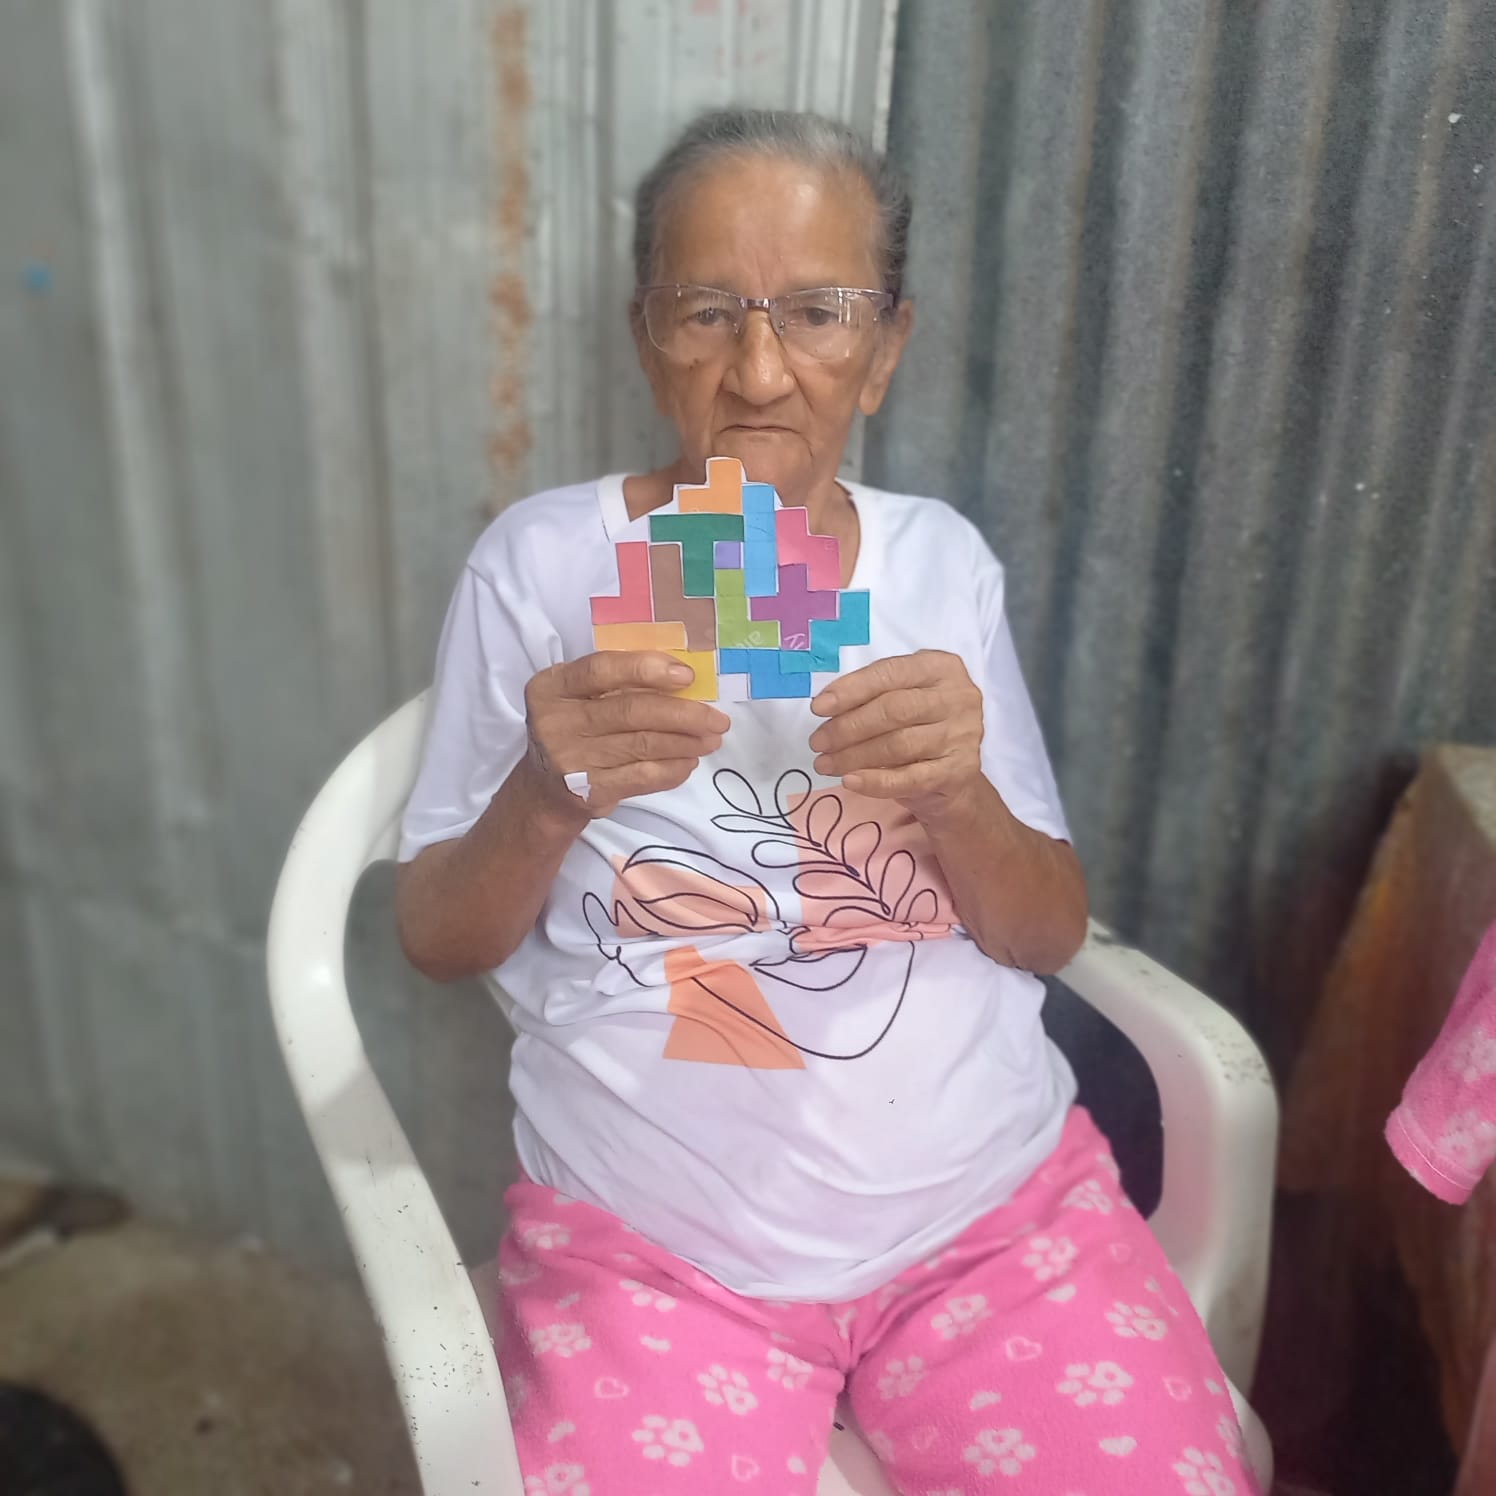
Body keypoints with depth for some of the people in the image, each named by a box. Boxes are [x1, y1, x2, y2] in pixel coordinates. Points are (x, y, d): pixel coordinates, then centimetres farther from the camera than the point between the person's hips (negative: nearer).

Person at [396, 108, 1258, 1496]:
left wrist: (957, 796, -20)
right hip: (651, 1245, -1)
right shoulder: (542, 561, -3)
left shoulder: (943, 557, 3)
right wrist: (546, 800, -21)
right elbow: (435, 940, 0)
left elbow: (1051, 936, 2)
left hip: (1002, 1199, 3)